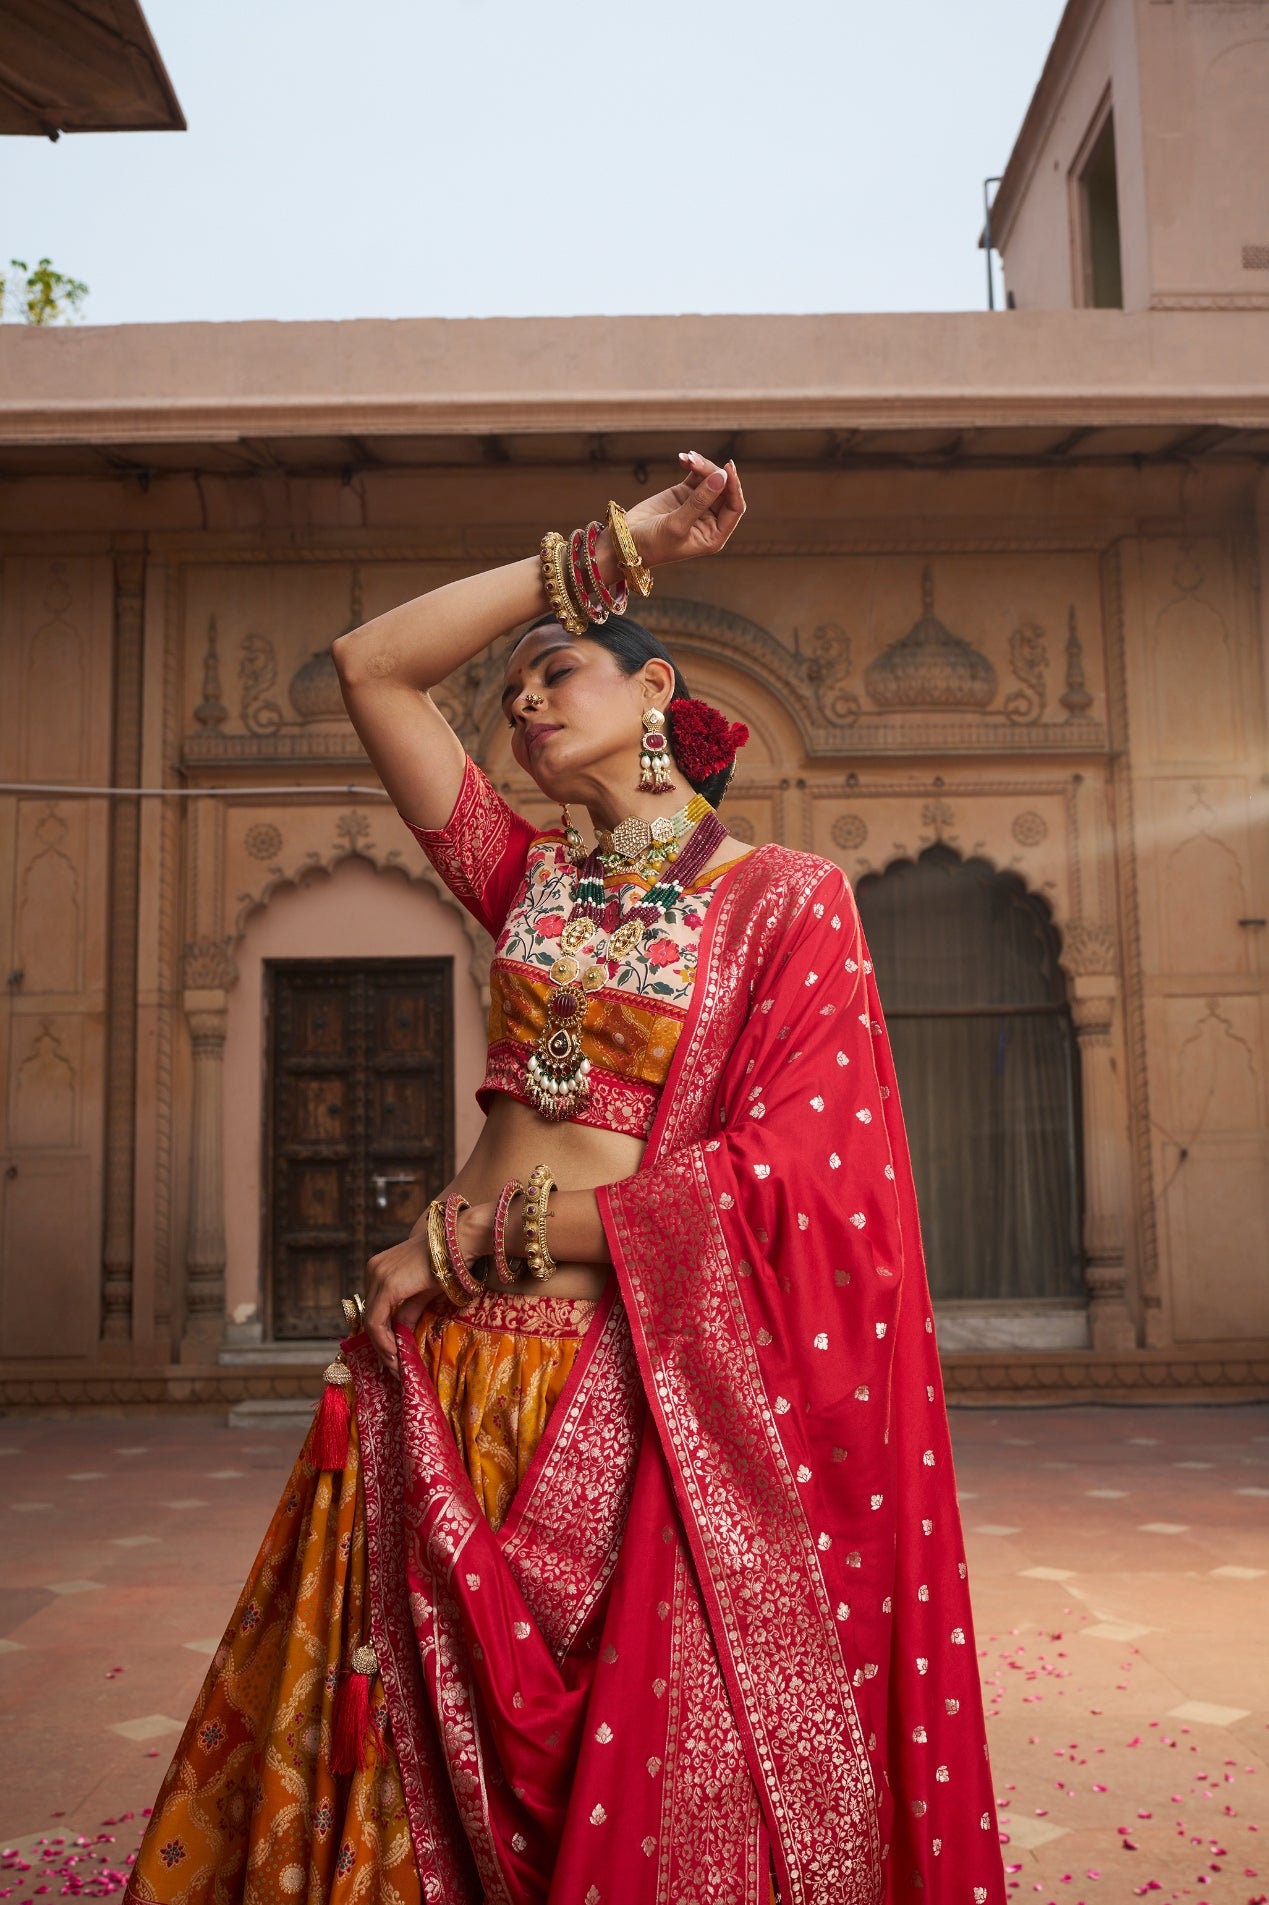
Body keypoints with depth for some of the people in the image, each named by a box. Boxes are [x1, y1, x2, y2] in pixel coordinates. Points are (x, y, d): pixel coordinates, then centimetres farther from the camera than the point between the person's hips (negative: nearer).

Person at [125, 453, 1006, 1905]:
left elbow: (779, 1176, -13)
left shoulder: (789, 899, -2)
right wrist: (613, 548, 4)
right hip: (450, 1377, 4)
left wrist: (474, 1239, -11)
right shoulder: (531, 882, 10)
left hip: (635, 1387, -4)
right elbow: (370, 663, 7)